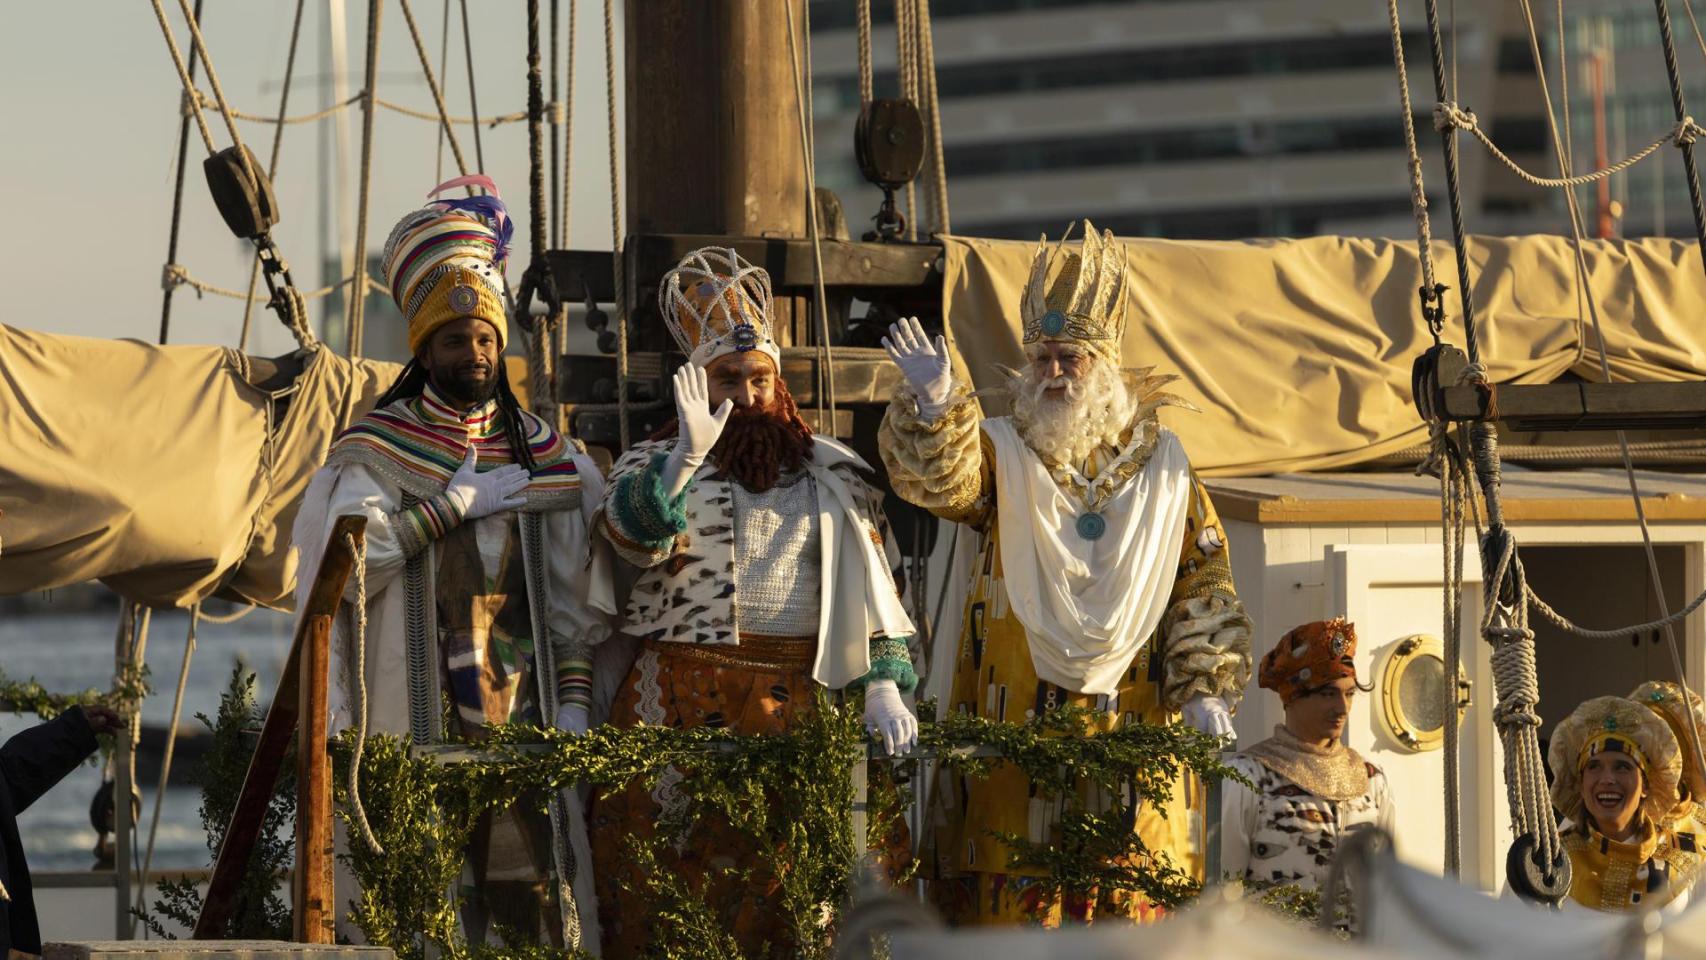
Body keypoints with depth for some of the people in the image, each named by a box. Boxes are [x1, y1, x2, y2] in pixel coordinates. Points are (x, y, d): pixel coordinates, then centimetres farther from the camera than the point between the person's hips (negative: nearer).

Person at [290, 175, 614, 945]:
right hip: (420, 709, -3)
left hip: (524, 709, 3)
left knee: (535, 896, -2)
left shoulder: (546, 457, 14)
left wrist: (574, 704, 2)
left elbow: (575, 601, 13)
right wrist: (456, 503, -10)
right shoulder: (377, 450, 4)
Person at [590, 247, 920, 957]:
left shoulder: (831, 473, 13)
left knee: (783, 892, -6)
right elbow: (635, 538, -10)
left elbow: (872, 581, 7)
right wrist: (689, 455, -24)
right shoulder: (652, 463, 11)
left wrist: (883, 686, -5)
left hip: (796, 704, 1)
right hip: (679, 706, -1)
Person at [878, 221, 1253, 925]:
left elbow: (1203, 585, 10)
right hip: (1014, 726, -1)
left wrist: (1206, 689, 0)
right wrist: (935, 403, -35)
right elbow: (940, 476, -15)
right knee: (1012, 901, -6)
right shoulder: (999, 451, 7)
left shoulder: (1161, 464, 11)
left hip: (1128, 726, 1)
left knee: (1128, 904, 0)